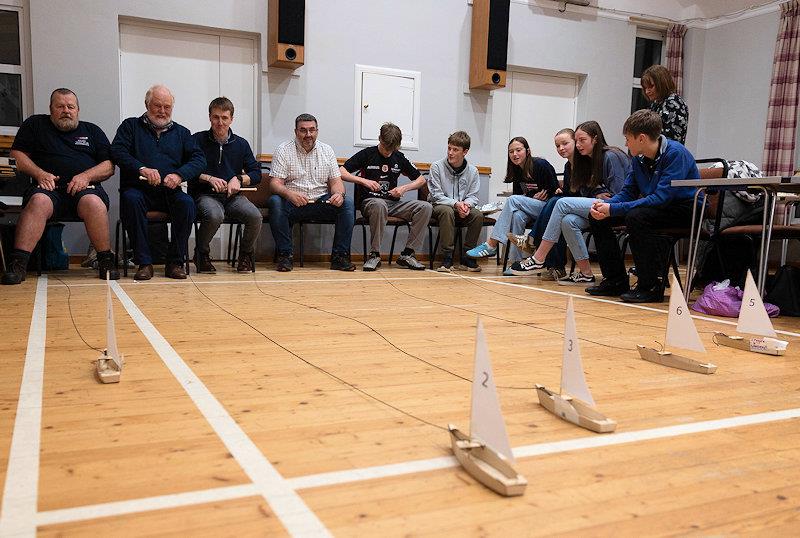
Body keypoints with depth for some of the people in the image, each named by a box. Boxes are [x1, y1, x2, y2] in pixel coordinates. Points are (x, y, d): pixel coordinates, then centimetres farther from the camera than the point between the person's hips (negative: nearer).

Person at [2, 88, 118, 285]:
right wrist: (39, 174, -5)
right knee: (39, 202, -35)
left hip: (86, 188, 0)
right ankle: (17, 264, -39)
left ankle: (106, 262, -28)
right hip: (48, 188, 0)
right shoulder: (35, 124, 23)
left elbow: (109, 166, 13)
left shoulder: (92, 131, 23)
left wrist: (86, 176, -6)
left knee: (93, 203, -36)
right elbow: (17, 155, 14)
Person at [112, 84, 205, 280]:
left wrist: (179, 175, -12)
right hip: (139, 189, -1)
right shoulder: (131, 126, 16)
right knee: (131, 199, -35)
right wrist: (141, 169, -18)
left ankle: (175, 262, -22)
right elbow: (117, 151, 0)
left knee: (187, 203, -31)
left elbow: (199, 159, 8)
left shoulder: (181, 132, 21)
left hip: (170, 192, 1)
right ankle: (144, 263, -30)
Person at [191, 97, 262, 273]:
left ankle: (246, 254, 3)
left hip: (233, 195, 3)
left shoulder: (241, 144, 12)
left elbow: (256, 174, 11)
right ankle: (201, 254, -7)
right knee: (215, 215, -37)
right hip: (204, 194, -3)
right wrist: (209, 178, -13)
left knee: (255, 216, -26)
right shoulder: (198, 140, 4)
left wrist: (239, 179, -6)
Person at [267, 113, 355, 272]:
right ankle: (285, 255, -22)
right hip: (292, 204, -2)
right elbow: (275, 183, -7)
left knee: (347, 204, -22)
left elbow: (336, 181, 8)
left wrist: (339, 194, -18)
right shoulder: (283, 150, 1)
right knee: (275, 202, -33)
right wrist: (289, 194, -30)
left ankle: (339, 256, -18)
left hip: (321, 202, 2)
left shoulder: (327, 150, 11)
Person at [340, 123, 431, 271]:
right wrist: (364, 181, -16)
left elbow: (421, 179, 19)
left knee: (425, 207, -19)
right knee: (379, 205, -42)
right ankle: (374, 254, -28)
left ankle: (407, 254, -16)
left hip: (393, 203, 5)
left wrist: (404, 188, 0)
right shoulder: (367, 154, 2)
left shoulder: (399, 158, 13)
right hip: (370, 201, -4)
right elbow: (341, 172, -3)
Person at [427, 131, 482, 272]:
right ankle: (447, 258, -33)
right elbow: (436, 195, -11)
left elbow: (473, 196, 3)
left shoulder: (472, 171, 2)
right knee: (447, 211, -37)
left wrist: (466, 204, -22)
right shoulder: (437, 167, -7)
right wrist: (455, 204, -25)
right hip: (438, 206, -3)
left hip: (462, 209, 3)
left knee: (478, 215, -26)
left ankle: (466, 258, -16)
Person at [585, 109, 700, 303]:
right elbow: (627, 192, 7)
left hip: (685, 209, -8)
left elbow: (661, 197, -30)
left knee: (636, 217, -36)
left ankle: (651, 286, -23)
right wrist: (605, 204, -15)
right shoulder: (639, 158, 1)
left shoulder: (675, 153, -22)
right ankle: (616, 280, 4)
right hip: (654, 206, 8)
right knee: (597, 217, -3)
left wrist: (613, 209, -30)